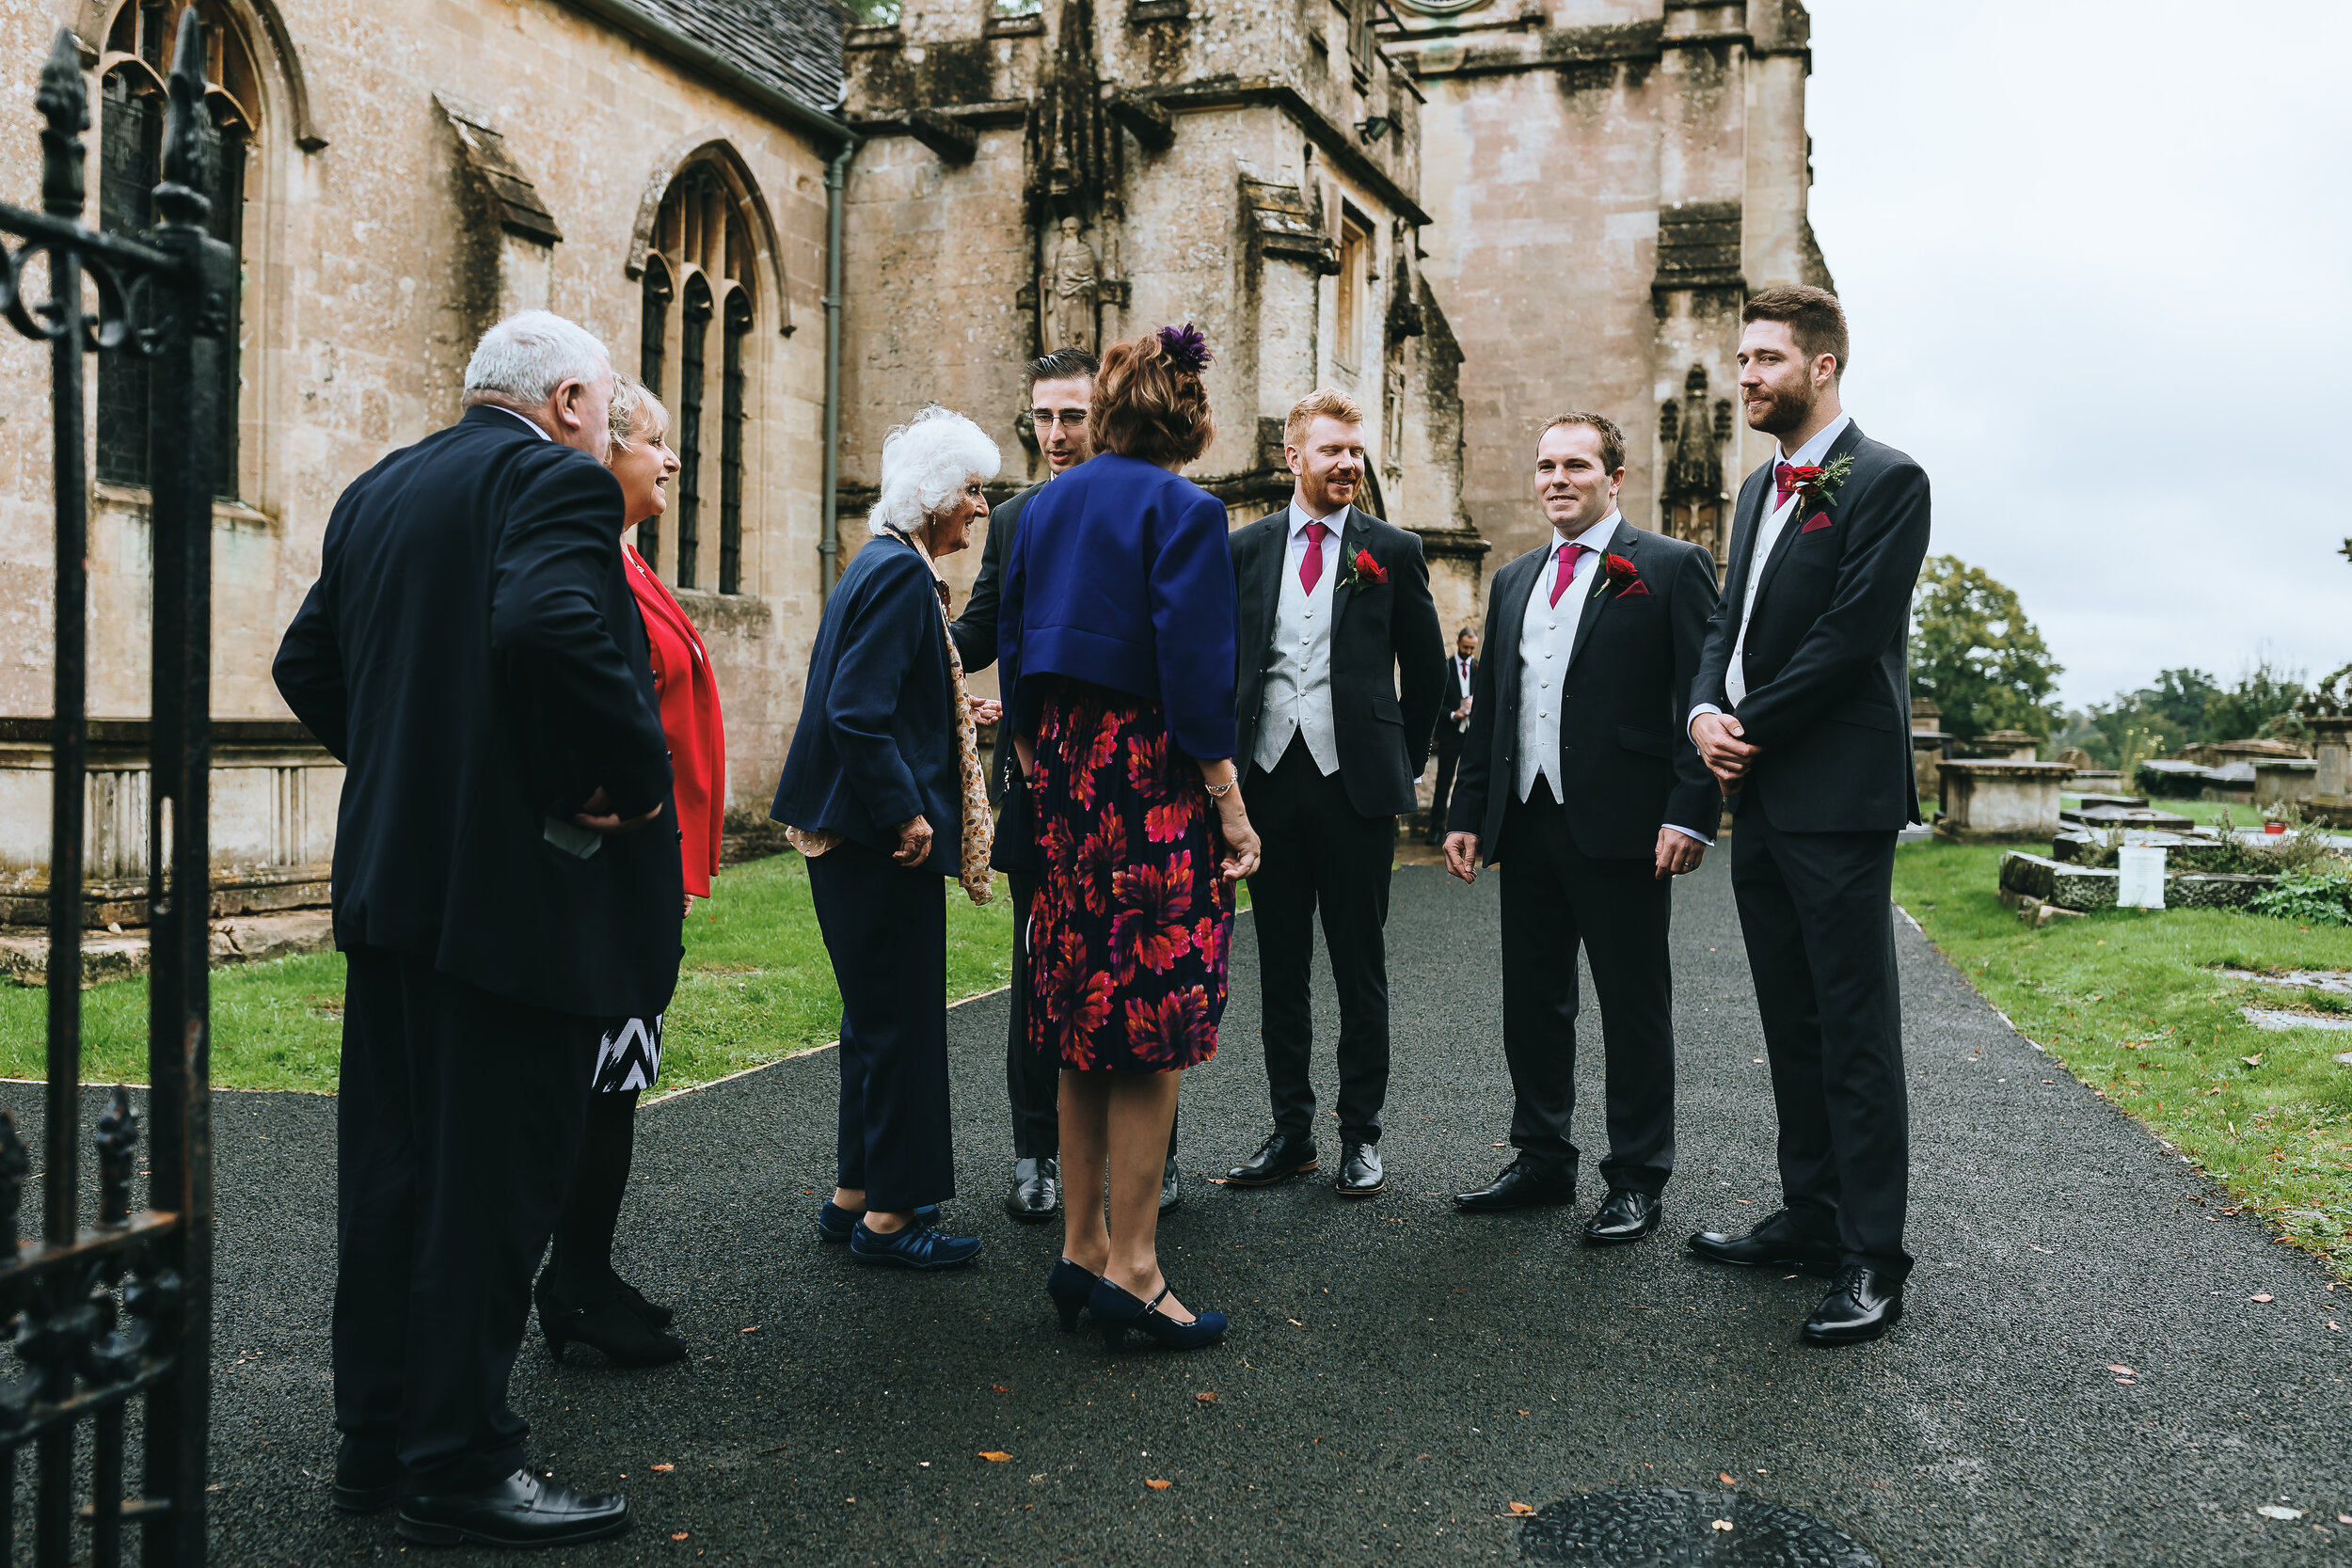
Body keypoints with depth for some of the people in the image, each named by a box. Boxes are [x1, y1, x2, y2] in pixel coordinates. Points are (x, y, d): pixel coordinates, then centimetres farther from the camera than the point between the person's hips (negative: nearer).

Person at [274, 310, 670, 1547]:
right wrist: (637, 774, -17)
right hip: (519, 890, -9)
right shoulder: (554, 480, -10)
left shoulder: (376, 492, 16)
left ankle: (377, 1437, 25)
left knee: (392, 1166, 14)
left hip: (393, 881, 9)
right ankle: (459, 1466, 9)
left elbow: (306, 664, 17)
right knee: (492, 1178, -1)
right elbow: (553, 627, -28)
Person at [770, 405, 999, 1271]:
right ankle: (891, 1213, 10)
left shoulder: (883, 567, 14)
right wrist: (907, 815, -19)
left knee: (878, 1016, 17)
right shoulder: (901, 573, -17)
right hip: (879, 842, -11)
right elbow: (856, 713, -24)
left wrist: (955, 713, 22)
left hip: (860, 837, 11)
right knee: (902, 1022, -1)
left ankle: (855, 1196, 28)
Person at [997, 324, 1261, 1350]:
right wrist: (1228, 800, -11)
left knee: (1086, 1025, 13)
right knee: (1152, 1028, -1)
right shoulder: (1183, 509, -9)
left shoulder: (1045, 506, 12)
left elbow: (1012, 650, 14)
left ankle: (1082, 1248, 21)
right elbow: (1195, 666, -16)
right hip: (1150, 783, -7)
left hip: (1064, 772, 7)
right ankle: (1131, 1271, 4)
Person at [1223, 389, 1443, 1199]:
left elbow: (1426, 668, 9)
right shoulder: (1246, 548, 8)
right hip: (1268, 777, 2)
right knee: (1279, 967, 9)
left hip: (1354, 783, -2)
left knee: (1360, 967, 4)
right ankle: (1291, 1130, 20)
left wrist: (1405, 759, 8)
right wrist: (1229, 759, 8)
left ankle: (1361, 1134, 14)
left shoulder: (1392, 550, 3)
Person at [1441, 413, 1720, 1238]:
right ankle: (1542, 1161, 27)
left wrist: (1690, 814, -16)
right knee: (1532, 1004, 13)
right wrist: (1468, 814, 12)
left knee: (1634, 1009, 4)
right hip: (1526, 825, 6)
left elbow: (1704, 701, -7)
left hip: (1621, 828, -6)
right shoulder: (1513, 580, 17)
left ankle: (1636, 1180, 15)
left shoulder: (1671, 567, -1)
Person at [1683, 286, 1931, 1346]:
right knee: (1791, 1023, 14)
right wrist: (1706, 712, -2)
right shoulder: (1761, 486, 18)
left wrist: (1753, 731, -12)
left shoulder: (1886, 482, -8)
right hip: (1759, 794, 9)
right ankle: (1809, 1218, 25)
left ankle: (1872, 1257, 4)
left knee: (1854, 1030, -4)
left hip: (1837, 796, -8)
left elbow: (1852, 635, -16)